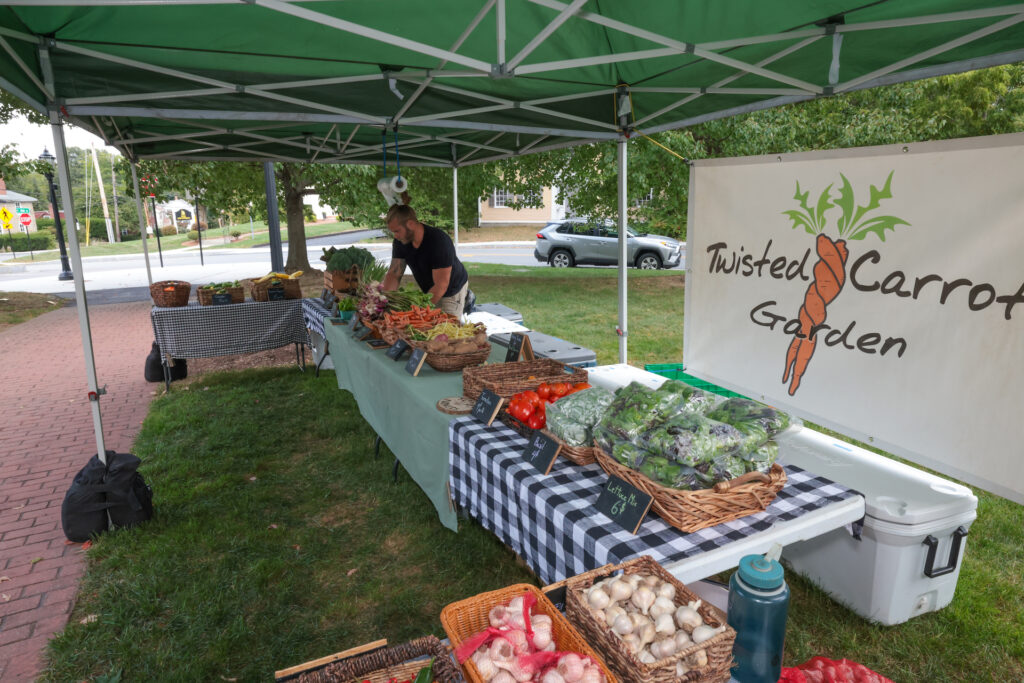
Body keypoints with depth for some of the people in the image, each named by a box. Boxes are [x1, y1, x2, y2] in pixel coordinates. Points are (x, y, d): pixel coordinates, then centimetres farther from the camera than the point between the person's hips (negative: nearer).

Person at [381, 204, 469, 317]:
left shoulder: (439, 241, -32)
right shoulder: (400, 241, -12)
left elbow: (441, 286, -33)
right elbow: (394, 274, -8)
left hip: (452, 291, -6)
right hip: (428, 291, 6)